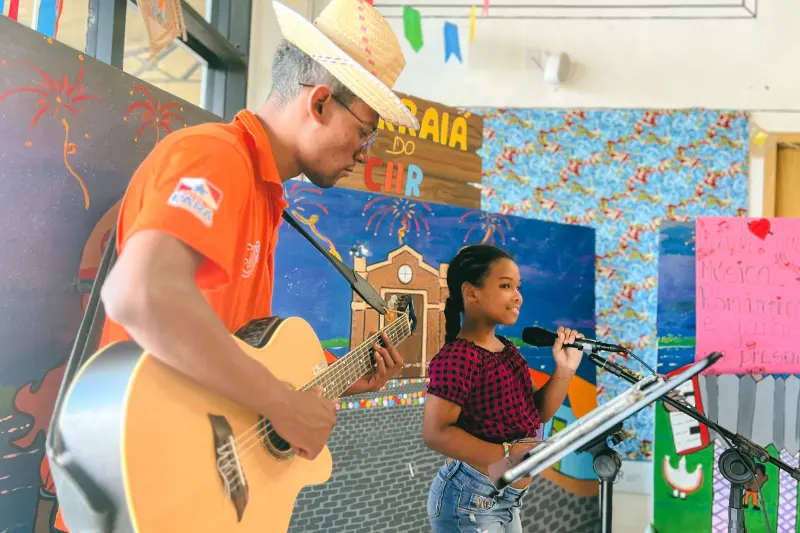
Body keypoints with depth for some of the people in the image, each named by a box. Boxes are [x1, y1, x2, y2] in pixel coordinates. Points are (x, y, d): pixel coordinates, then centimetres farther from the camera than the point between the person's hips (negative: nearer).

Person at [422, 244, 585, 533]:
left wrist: (565, 369, -5)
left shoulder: (508, 349, 7)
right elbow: (435, 432, -29)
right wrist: (506, 454, -32)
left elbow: (537, 413, 9)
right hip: (469, 501, -9)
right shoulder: (457, 357, -21)